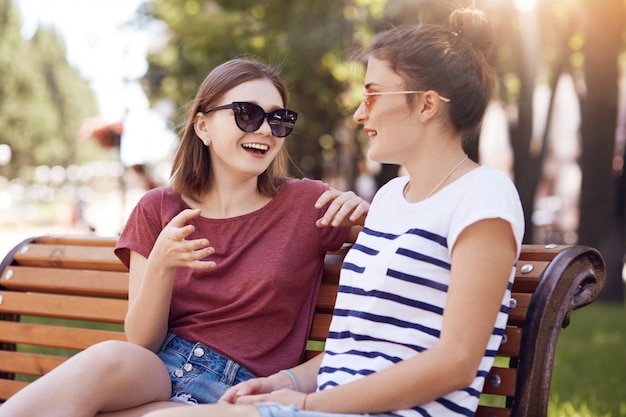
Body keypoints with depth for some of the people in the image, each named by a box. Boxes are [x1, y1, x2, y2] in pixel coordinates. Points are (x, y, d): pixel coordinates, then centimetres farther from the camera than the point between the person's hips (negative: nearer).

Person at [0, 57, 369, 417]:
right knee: (106, 359, -36)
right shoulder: (158, 210, 7)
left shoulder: (308, 204, 3)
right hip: (155, 370, 2)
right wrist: (161, 264, -17)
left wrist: (362, 211, -16)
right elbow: (141, 342, 2)